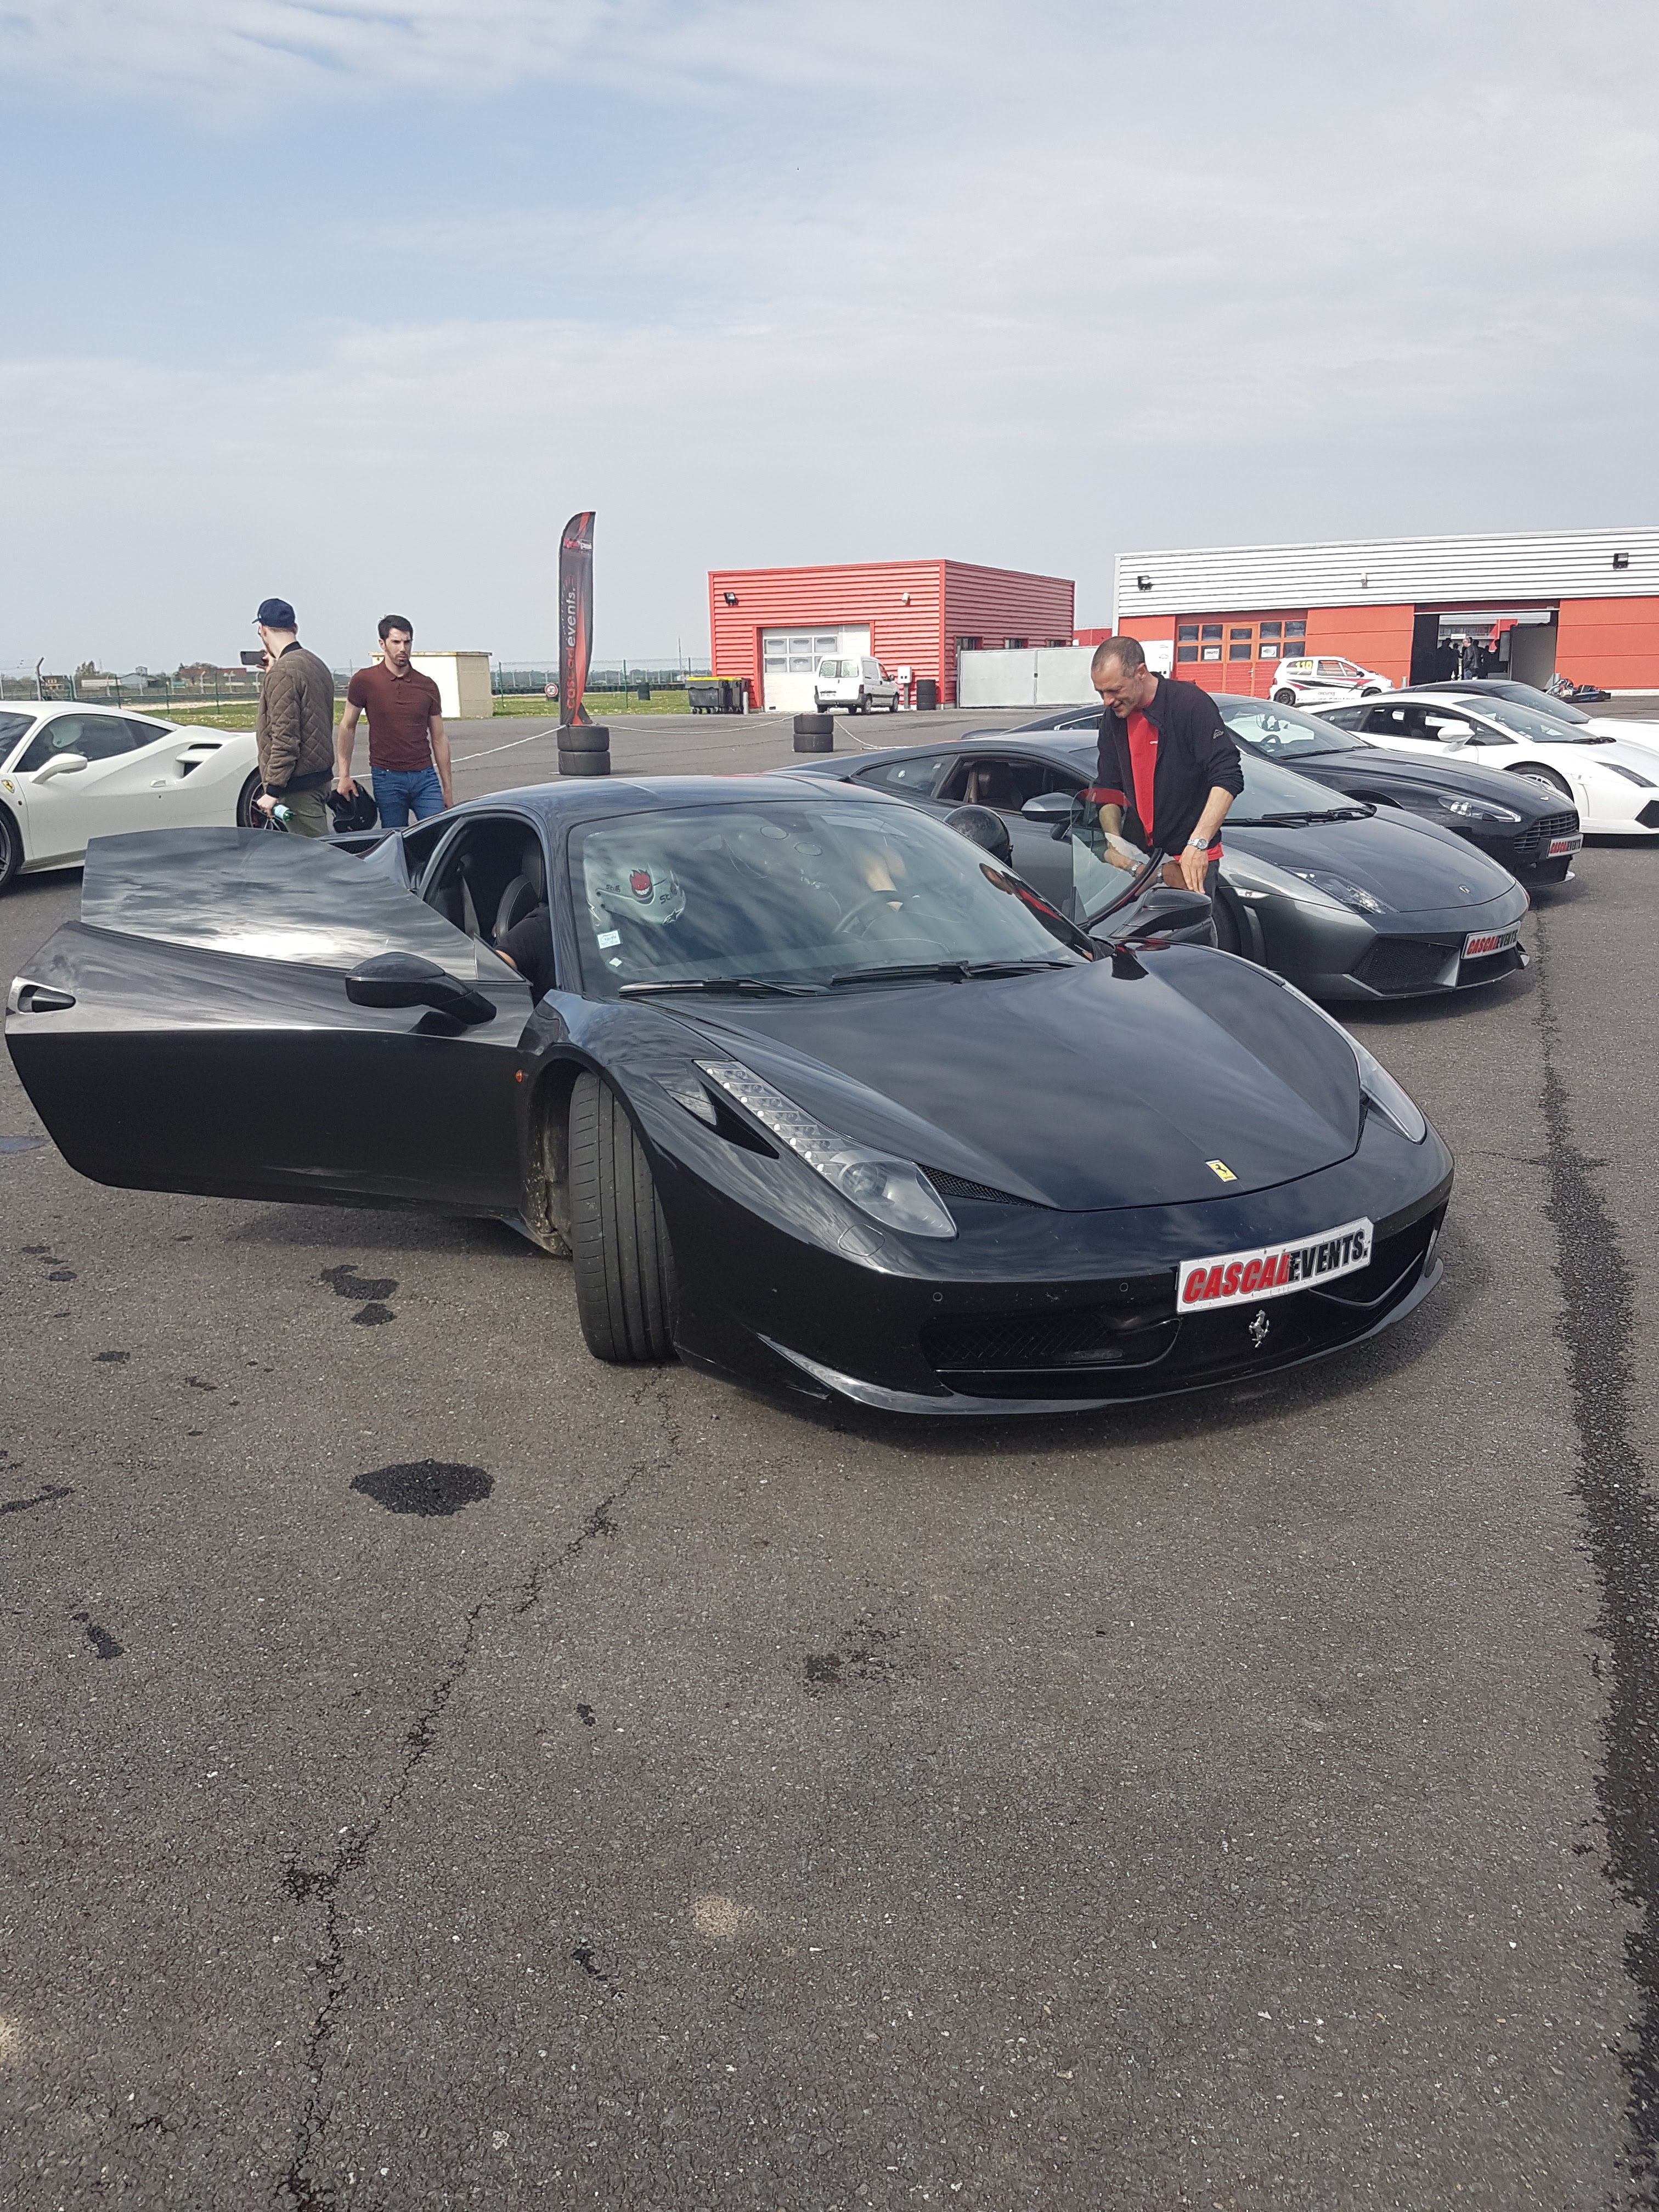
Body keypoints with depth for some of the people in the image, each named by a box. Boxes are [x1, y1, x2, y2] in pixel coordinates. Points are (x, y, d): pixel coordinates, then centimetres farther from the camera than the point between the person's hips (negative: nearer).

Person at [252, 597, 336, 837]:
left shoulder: (283, 672, -16)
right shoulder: (317, 664, 12)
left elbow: (285, 738, -21)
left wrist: (273, 790, -19)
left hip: (298, 784, -10)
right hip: (320, 774, 10)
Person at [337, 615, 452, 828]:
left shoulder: (427, 686, 7)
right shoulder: (364, 681, 0)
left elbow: (439, 739, 11)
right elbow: (348, 727, 7)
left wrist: (447, 788, 9)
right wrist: (344, 775, 0)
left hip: (425, 777, 2)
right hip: (387, 779, -2)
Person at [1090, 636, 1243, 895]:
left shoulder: (1191, 704, -13)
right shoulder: (1113, 718, 7)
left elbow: (1228, 777, -19)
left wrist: (1198, 843, -28)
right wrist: (1114, 844, -4)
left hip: (1192, 859, -5)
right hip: (1137, 859, 5)